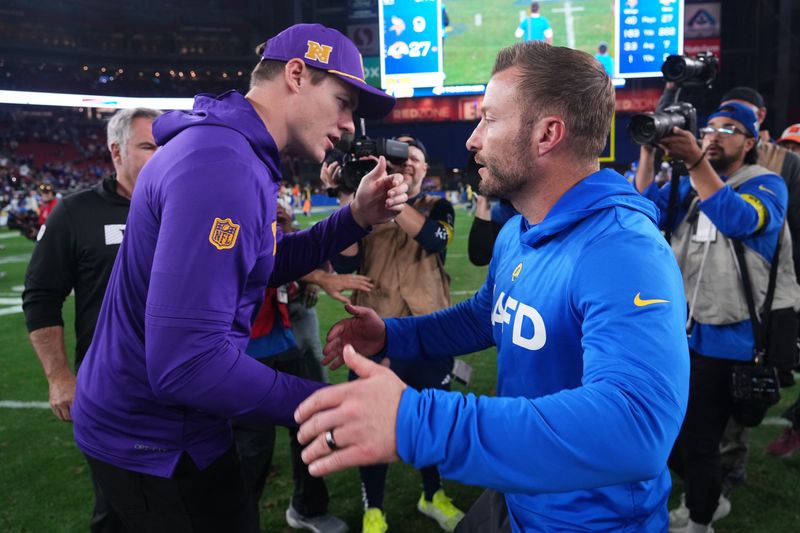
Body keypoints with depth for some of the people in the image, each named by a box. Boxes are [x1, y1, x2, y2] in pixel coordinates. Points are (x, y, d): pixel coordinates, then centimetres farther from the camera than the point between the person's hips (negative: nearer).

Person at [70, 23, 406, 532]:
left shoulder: (230, 152, 6)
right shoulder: (222, 166, -29)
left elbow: (273, 261, 13)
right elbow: (185, 363, -35)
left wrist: (355, 219, -1)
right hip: (155, 440, -10)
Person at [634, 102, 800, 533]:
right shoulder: (688, 186, 11)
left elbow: (739, 219, -28)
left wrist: (695, 161, -37)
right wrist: (649, 149, -17)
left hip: (727, 340, -6)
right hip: (682, 331, 6)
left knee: (695, 441, 4)